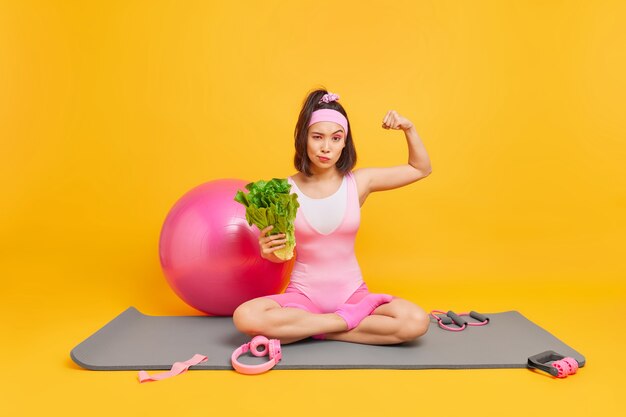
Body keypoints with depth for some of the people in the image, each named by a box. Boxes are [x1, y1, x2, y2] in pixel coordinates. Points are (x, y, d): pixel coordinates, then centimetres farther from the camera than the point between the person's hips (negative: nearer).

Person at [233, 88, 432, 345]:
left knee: (417, 322, -25)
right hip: (303, 295, -1)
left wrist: (408, 129, -3)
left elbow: (421, 169, 10)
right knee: (245, 318, -30)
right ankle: (347, 319, -14)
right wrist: (267, 251, -20)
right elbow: (283, 254, 3)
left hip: (351, 293, 2)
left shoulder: (358, 181, -3)